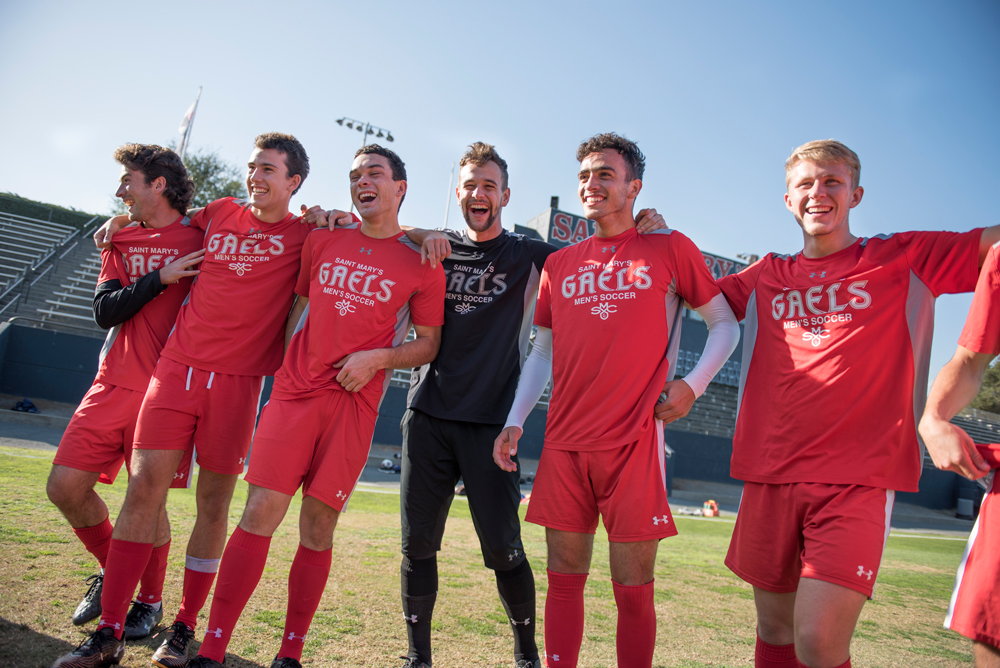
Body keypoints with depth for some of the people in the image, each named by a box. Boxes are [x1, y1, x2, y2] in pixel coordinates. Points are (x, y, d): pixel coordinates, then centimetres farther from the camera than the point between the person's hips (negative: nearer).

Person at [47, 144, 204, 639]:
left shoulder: (205, 236, 0)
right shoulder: (122, 240, 14)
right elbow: (104, 311, 2)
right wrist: (159, 279, -12)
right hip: (114, 384, 5)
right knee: (65, 487, 4)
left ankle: (150, 601, 22)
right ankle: (111, 571, 29)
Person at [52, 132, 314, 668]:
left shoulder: (306, 235, 3)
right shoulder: (219, 213, 14)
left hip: (237, 381, -3)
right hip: (177, 367, 3)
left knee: (214, 502, 3)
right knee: (144, 486, -3)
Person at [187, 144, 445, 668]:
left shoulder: (421, 264, 4)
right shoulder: (322, 241, 14)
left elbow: (429, 344, 7)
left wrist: (379, 357, -9)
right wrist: (280, 361, 14)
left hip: (355, 402, -2)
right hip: (295, 390, 2)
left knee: (318, 524, 2)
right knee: (261, 511, -5)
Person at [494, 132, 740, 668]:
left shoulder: (670, 248, 5)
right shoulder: (559, 263, 13)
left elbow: (725, 324, 10)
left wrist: (692, 384, -6)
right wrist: (515, 420, 8)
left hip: (634, 442, -3)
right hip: (564, 443, 3)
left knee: (633, 589, 3)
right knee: (564, 579, 10)